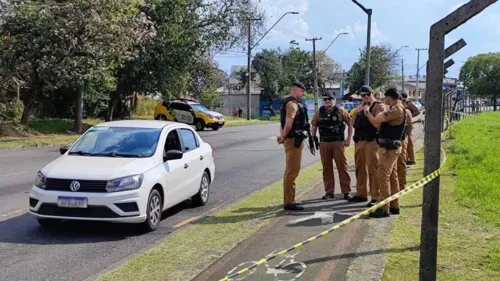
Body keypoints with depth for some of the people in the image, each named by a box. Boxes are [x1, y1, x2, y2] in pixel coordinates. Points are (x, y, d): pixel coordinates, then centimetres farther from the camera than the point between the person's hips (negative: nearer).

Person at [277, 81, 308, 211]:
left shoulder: (292, 103, 18)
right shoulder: (293, 104, -16)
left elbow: (285, 122, 19)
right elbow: (288, 123, -26)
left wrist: (282, 136, 7)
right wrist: (284, 137, -12)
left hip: (294, 140, 11)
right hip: (293, 140, -11)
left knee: (290, 171, 16)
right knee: (292, 171, -8)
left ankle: (289, 200, 25)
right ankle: (289, 202, -4)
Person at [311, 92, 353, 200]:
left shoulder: (340, 111, -1)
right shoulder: (319, 112, 7)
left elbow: (350, 124, 2)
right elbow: (314, 126, 14)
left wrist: (348, 139, -4)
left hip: (338, 142, -3)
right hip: (324, 143, 3)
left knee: (342, 166, -1)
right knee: (327, 168, 7)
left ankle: (346, 191, 5)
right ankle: (329, 191, 15)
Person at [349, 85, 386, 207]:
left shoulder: (378, 106, -4)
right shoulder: (361, 106, 19)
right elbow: (353, 123, 14)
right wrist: (356, 112, 0)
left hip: (371, 141, -8)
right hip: (358, 141, 8)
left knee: (373, 170, -7)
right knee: (359, 169, 13)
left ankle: (375, 197, -4)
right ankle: (361, 194, 23)